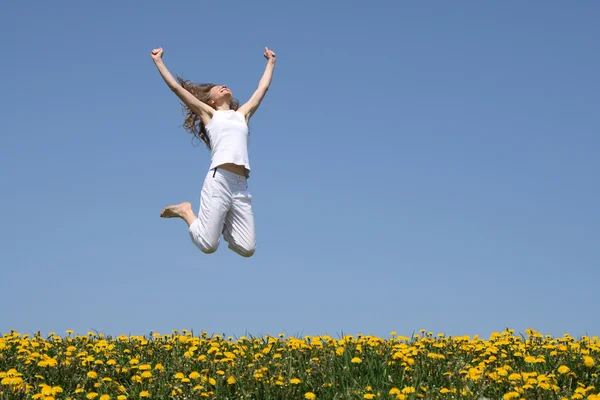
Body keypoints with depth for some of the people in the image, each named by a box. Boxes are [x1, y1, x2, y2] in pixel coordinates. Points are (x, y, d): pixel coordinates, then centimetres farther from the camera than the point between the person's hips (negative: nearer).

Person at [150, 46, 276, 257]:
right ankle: (186, 212, 18)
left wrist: (271, 62, 46)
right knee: (208, 245, -11)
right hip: (218, 180, -4)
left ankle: (222, 225, 25)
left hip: (241, 187, 4)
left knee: (247, 249, -4)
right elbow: (176, 86, 15)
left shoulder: (243, 114, 26)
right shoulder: (208, 112, 16)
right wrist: (158, 61, 21)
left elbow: (263, 88, 36)